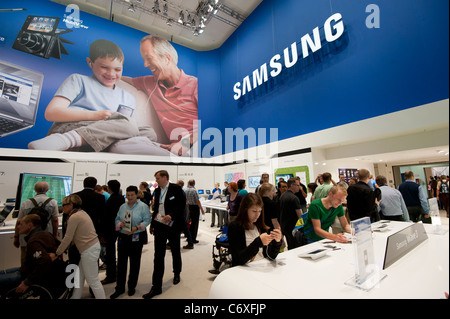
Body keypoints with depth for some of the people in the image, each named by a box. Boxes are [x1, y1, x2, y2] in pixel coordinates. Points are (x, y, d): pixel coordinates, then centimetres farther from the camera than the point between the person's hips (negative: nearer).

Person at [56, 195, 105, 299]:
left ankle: (101, 297, 12)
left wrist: (57, 252, 5)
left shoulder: (74, 217, -15)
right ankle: (75, 297, 37)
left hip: (89, 250, -10)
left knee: (93, 281, 2)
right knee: (79, 276, 22)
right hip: (94, 245, 10)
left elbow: (68, 238, -9)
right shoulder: (81, 212, 12)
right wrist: (63, 249, 23)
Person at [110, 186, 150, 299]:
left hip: (137, 238, -3)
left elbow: (147, 220, -10)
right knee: (121, 262, 9)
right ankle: (120, 288, 25)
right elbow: (117, 219, 10)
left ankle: (132, 287, 27)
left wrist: (136, 228, -22)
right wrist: (120, 224, -11)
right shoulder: (122, 206, 10)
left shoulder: (143, 206, -6)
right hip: (123, 237, 4)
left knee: (135, 263, 8)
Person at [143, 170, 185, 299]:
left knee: (175, 252, 16)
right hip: (159, 226, 4)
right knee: (158, 255, 6)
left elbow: (182, 205, -13)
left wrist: (171, 215, -25)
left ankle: (177, 274, 42)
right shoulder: (157, 191, 8)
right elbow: (156, 208, 15)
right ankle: (156, 287, 17)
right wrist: (152, 224, 14)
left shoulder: (176, 188, -10)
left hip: (172, 226, -4)